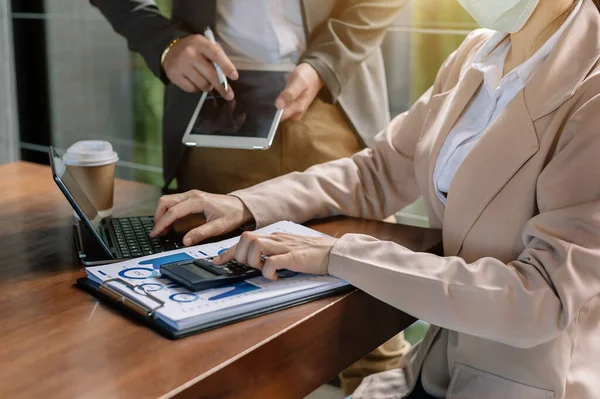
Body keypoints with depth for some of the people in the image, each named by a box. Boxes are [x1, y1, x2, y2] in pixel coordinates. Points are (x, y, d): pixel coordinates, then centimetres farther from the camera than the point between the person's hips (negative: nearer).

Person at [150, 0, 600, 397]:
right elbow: (378, 171, 10)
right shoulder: (476, 54, 2)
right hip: (441, 361, 6)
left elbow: (543, 298, -25)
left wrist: (341, 255, -27)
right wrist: (246, 206, -3)